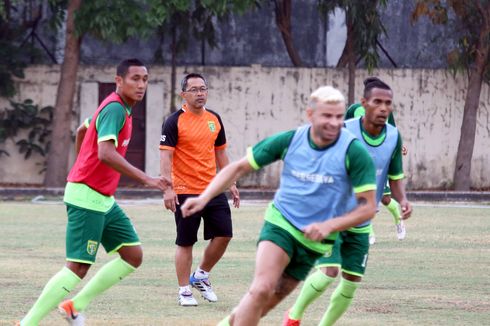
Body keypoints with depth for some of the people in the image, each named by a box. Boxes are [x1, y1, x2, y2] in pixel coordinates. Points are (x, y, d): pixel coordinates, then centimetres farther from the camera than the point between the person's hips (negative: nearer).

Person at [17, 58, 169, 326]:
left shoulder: (121, 108, 13)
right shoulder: (115, 109, -18)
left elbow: (81, 130, 29)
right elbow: (106, 153, -33)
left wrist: (81, 169, 31)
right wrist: (145, 179, -35)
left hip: (104, 199, 10)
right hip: (87, 197, -10)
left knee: (133, 255, 6)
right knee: (78, 267, -11)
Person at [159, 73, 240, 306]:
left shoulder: (214, 119, 10)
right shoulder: (174, 122, -8)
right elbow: (166, 156, -13)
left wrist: (231, 183, 17)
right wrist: (168, 189, -22)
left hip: (213, 189, 6)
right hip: (185, 191, -6)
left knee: (223, 234, 0)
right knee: (185, 242, -1)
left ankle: (200, 276, 20)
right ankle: (184, 291, 9)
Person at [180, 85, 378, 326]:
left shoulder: (354, 152, -16)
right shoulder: (289, 141, -10)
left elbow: (368, 207, -12)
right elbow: (239, 168, -1)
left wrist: (329, 226, -25)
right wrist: (204, 198, -12)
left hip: (314, 240, 0)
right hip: (280, 224, 0)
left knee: (270, 300, 6)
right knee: (261, 289, -23)